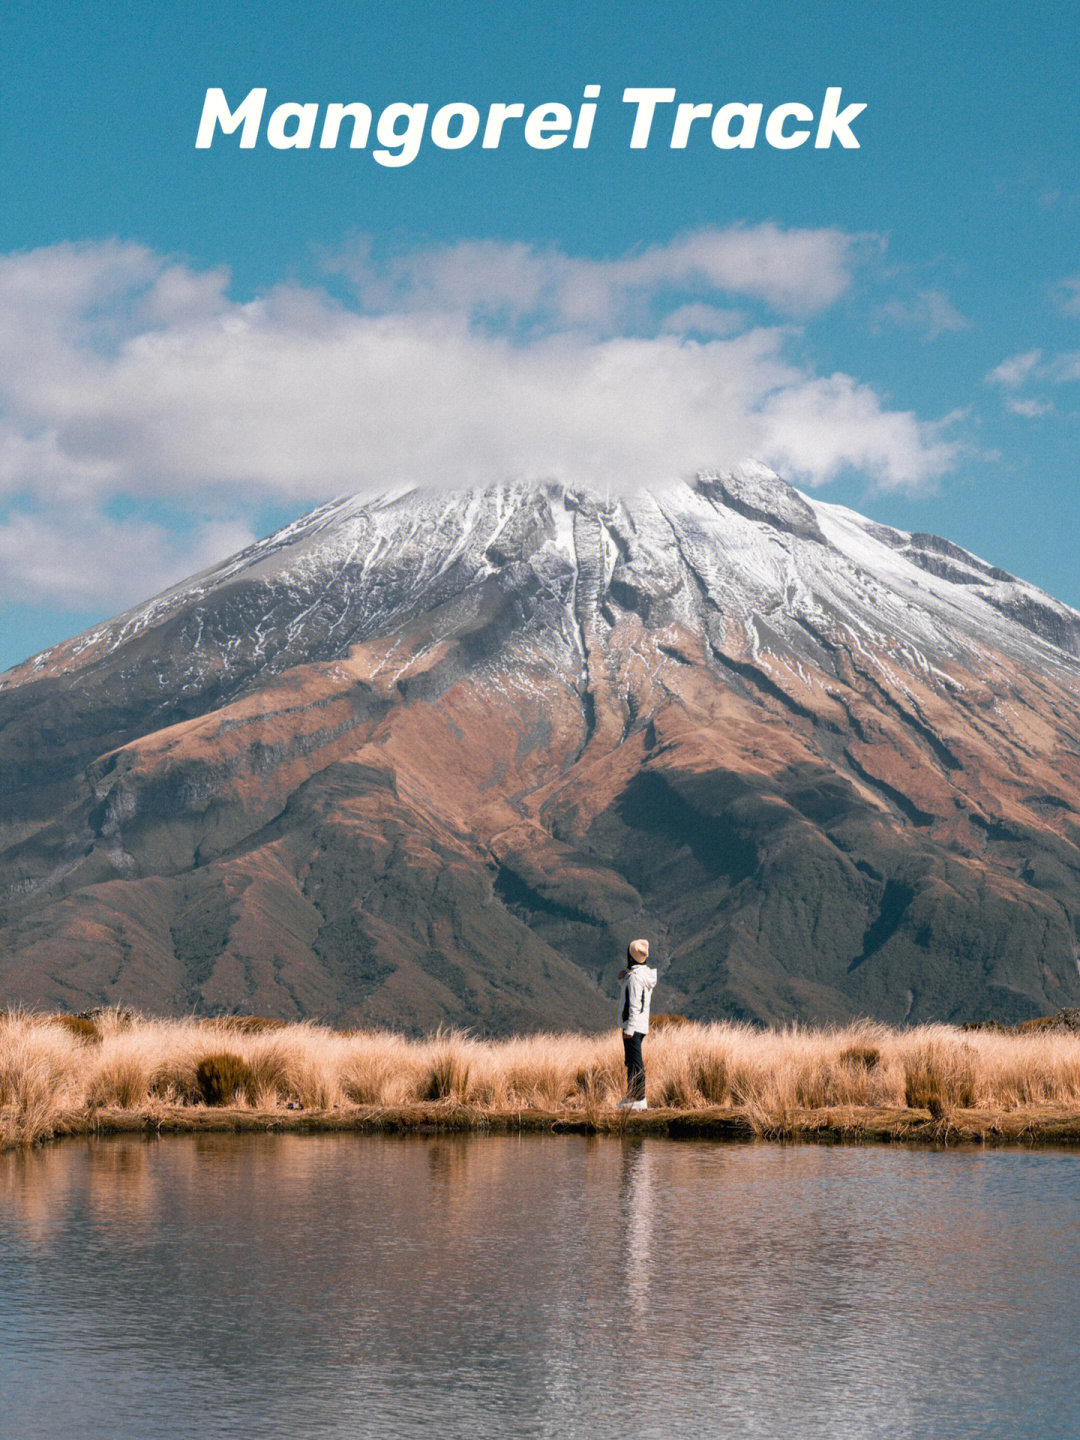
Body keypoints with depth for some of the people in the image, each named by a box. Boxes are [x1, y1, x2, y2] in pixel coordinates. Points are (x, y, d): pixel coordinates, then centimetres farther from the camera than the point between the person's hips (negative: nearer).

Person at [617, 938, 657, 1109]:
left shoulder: (635, 976, -18)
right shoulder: (647, 972, 11)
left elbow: (635, 1004, -21)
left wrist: (629, 1028, -20)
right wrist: (625, 977, 8)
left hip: (633, 1025, -10)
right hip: (642, 1025, 10)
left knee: (635, 1063, -8)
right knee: (633, 1061, 16)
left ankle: (638, 1099, -9)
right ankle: (632, 1096, 20)